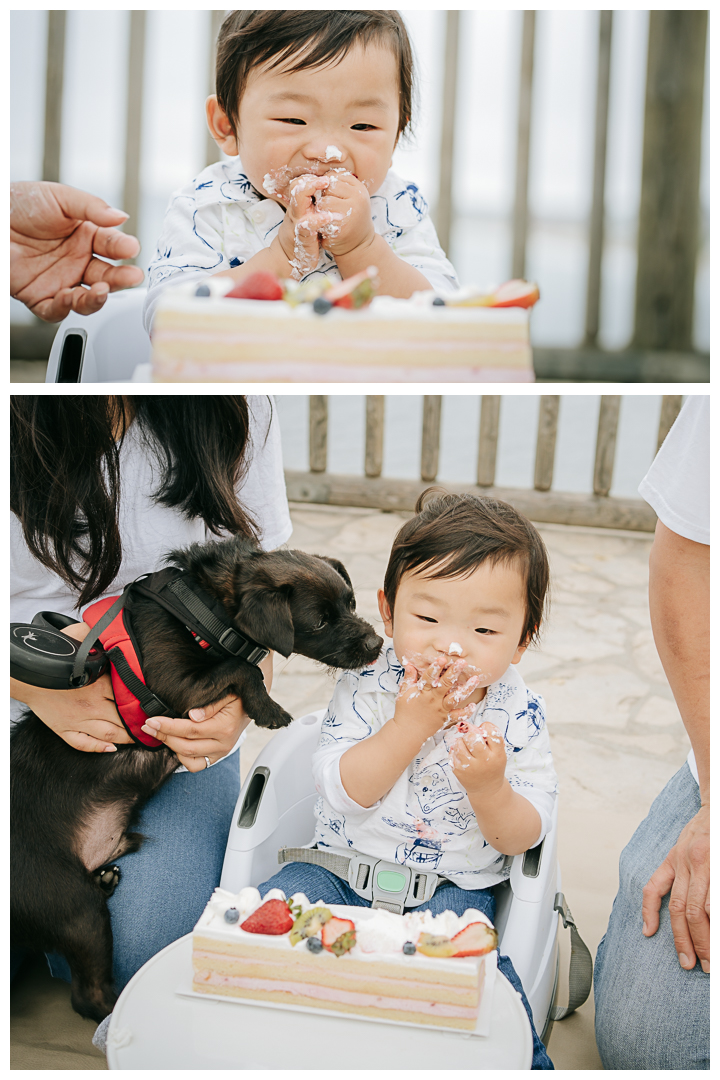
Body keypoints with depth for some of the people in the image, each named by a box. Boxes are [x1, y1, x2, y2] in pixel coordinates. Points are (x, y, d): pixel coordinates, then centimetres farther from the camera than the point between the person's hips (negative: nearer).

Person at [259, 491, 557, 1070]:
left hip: (453, 887, -1)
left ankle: (526, 1059, -3)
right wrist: (411, 724, -26)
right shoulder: (367, 683, -8)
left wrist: (488, 788, -26)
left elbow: (524, 837, -5)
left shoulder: (519, 713, -7)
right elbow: (343, 792, -16)